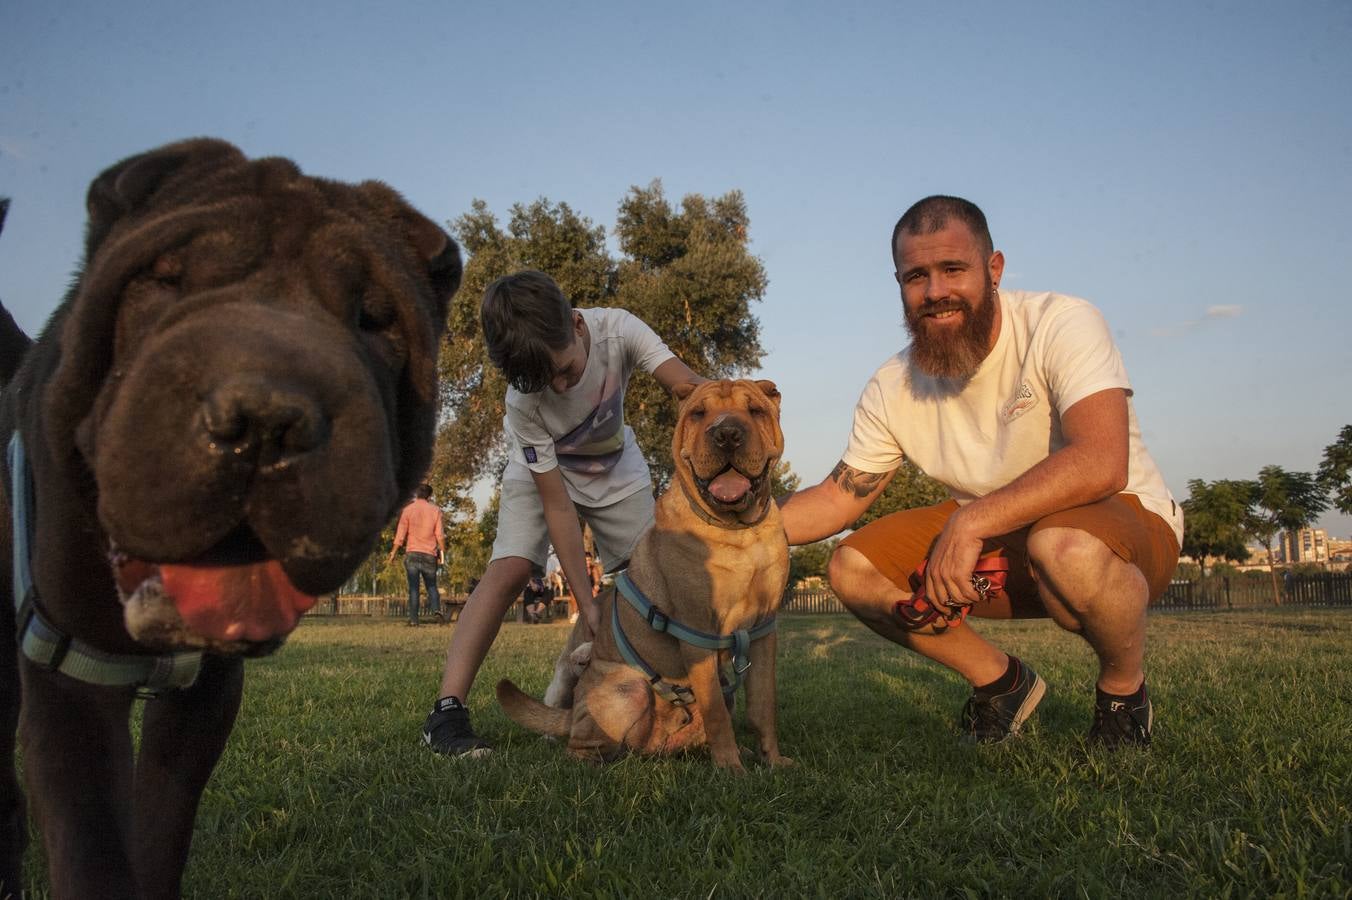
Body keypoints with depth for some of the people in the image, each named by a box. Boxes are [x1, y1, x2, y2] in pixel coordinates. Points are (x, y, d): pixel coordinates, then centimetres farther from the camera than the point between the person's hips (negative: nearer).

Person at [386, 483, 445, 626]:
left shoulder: (408, 510, 1)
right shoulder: (435, 510, 3)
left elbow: (400, 535, -2)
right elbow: (440, 535, -2)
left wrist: (392, 554, 4)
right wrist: (442, 553, 5)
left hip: (412, 553, -1)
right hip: (429, 555, 1)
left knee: (413, 587, 2)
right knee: (431, 585, 9)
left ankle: (413, 618, -3)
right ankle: (436, 608, -15)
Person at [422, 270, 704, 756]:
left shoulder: (617, 330, -33)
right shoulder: (524, 403, -35)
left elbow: (690, 388, -35)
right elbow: (556, 504, -31)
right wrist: (587, 601, -32)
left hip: (617, 468, 3)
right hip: (542, 471, -3)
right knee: (508, 569, -22)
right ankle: (447, 710, -22)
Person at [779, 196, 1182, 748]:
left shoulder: (1060, 325, -20)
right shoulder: (892, 389, -4)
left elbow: (1101, 465, -34)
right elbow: (839, 498, 2)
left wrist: (972, 522, -39)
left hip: (1127, 518, -5)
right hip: (993, 539, 6)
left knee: (1065, 547, -41)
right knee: (852, 568, -10)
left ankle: (1124, 692, -7)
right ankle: (1000, 680, 11)